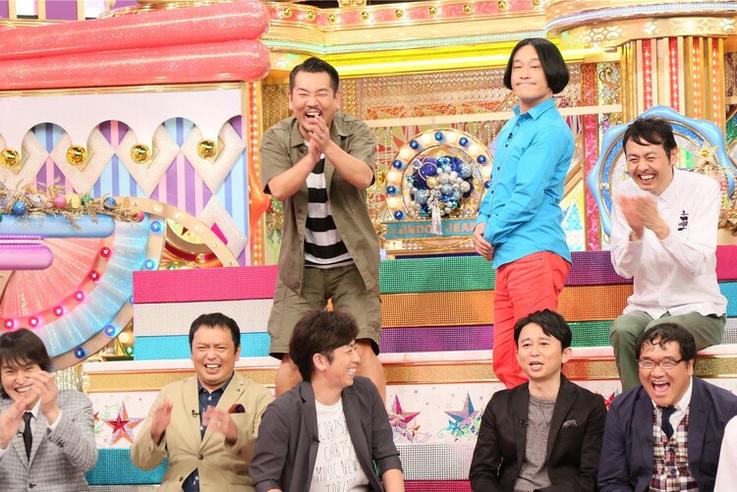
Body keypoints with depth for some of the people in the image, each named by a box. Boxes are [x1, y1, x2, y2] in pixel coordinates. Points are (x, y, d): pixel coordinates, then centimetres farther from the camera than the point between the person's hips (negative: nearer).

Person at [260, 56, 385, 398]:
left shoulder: (356, 133, -6)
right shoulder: (276, 139, -4)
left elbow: (363, 177, -25)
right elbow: (279, 189, -21)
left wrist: (328, 146, -41)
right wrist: (312, 155, -36)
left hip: (351, 263, -1)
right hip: (301, 265, 1)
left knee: (363, 349, -10)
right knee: (291, 357, -2)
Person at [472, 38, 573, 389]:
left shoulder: (550, 129, -8)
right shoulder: (511, 128, 19)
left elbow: (528, 195, -14)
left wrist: (490, 233, -5)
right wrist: (482, 224, 6)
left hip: (535, 252, -9)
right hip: (507, 255, 9)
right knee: (506, 364, 11)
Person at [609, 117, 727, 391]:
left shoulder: (704, 189, -10)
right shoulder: (625, 195, 0)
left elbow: (697, 263, -20)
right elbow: (624, 269, -6)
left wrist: (659, 226, -35)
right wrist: (636, 232, -26)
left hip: (698, 309, -3)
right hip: (645, 308, 3)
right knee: (622, 330, -29)